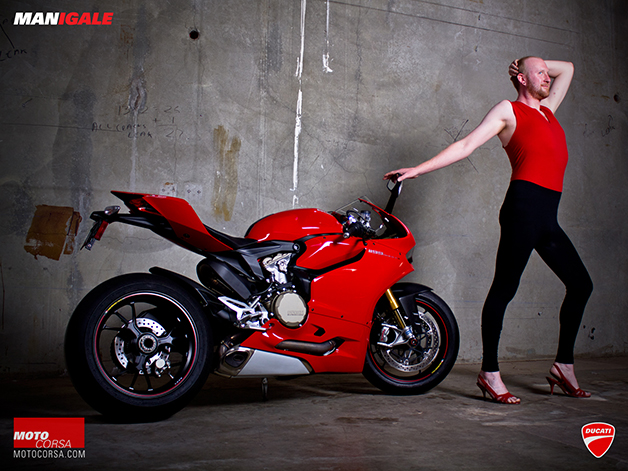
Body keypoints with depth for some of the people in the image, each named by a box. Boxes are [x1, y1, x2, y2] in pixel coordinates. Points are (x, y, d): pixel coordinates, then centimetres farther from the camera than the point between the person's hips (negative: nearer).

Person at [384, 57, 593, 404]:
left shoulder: (547, 109, 27)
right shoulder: (508, 110, 8)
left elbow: (567, 69, 43)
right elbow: (465, 146, 3)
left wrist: (540, 65, 31)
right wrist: (417, 169, -4)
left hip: (548, 217, 8)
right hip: (525, 204, -8)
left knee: (580, 284, 9)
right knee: (505, 286, -9)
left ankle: (564, 365, 17)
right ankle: (489, 372, -5)